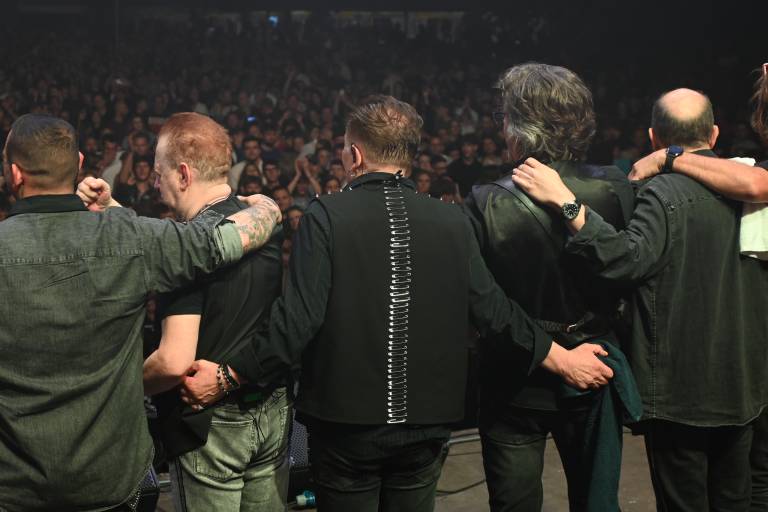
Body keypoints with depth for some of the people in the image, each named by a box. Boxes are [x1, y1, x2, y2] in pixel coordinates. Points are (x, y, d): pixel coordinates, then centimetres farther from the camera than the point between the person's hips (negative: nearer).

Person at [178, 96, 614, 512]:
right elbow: (492, 309, -3)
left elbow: (299, 319, -18)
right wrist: (563, 359, 9)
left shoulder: (326, 216, -11)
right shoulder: (452, 221, -3)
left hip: (346, 424, -2)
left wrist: (228, 375, -8)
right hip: (426, 424, 3)